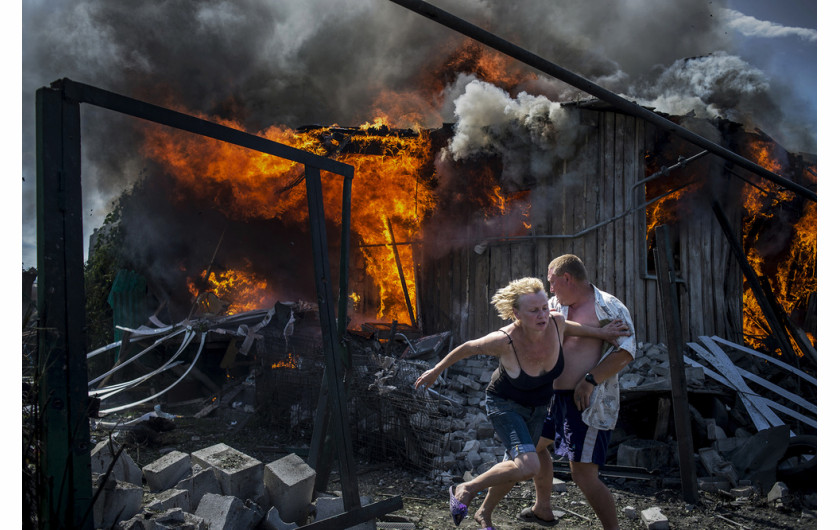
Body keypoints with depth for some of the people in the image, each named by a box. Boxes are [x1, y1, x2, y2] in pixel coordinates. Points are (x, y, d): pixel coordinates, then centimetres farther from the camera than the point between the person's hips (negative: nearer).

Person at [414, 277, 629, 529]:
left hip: (537, 408, 6)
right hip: (504, 404, -6)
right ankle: (465, 490, -5)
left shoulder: (556, 323, -24)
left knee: (513, 465, 21)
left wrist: (601, 332, -1)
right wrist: (436, 371, -6)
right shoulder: (505, 340, -35)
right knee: (529, 466, -26)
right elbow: (467, 348, -17)